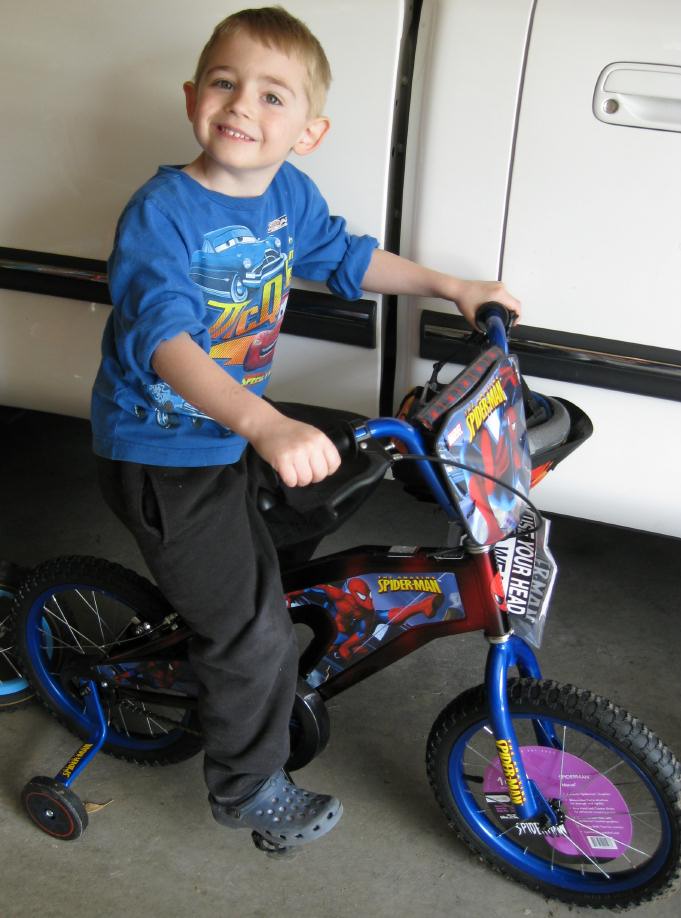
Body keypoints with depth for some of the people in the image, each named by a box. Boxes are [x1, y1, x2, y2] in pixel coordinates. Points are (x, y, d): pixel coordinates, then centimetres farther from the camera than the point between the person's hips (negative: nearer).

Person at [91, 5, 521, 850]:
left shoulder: (289, 194, -4)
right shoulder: (161, 213, -27)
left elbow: (347, 257, 16)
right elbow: (164, 339, -43)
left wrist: (451, 287, 15)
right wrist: (266, 423, -58)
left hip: (223, 438, 8)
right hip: (158, 458, -7)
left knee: (249, 584, 27)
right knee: (254, 634, -2)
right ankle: (248, 790, 21)